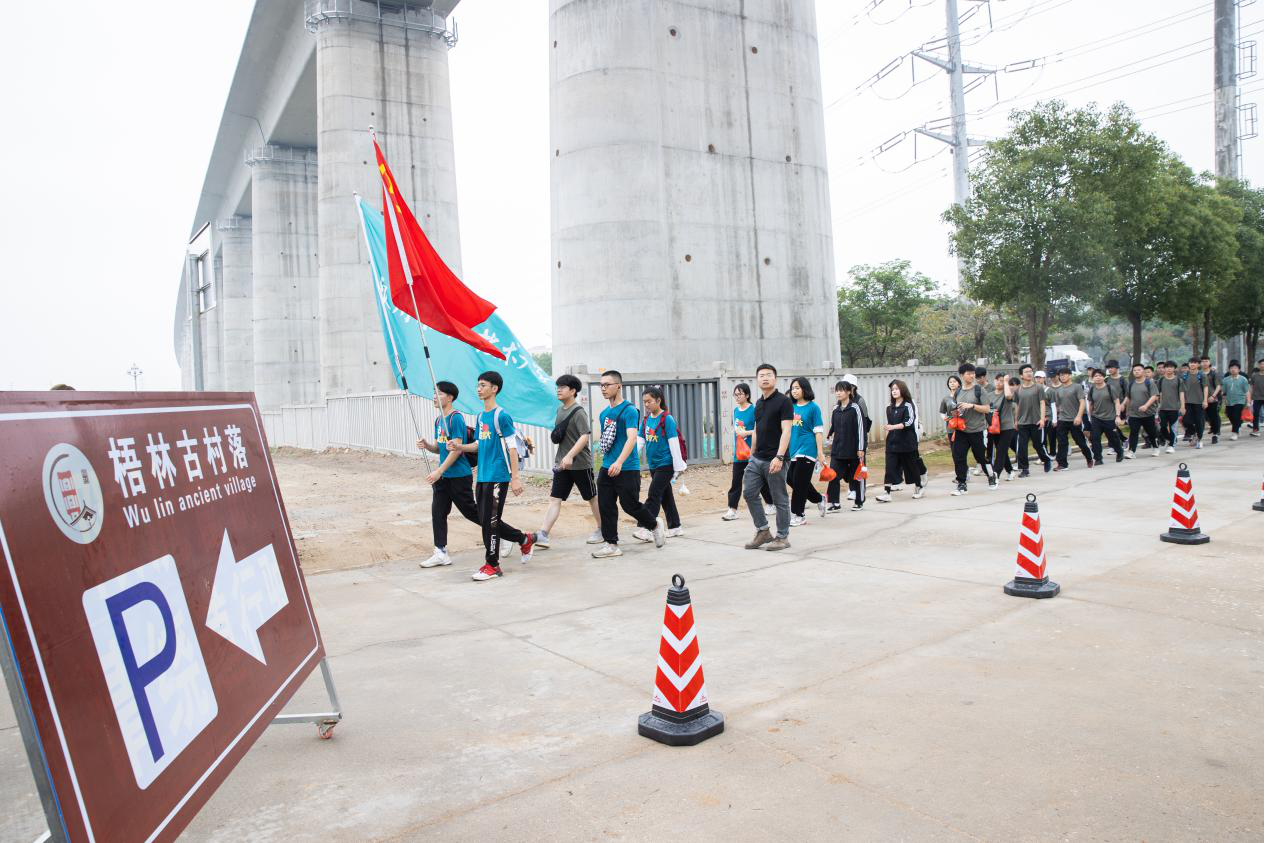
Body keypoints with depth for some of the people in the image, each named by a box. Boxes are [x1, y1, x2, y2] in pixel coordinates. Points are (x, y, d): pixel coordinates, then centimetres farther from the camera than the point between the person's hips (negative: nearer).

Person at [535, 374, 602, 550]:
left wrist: (570, 456, -32)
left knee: (592, 498, 8)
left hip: (580, 464, -7)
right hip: (562, 463, 7)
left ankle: (601, 530, 23)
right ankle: (542, 535, -8)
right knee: (555, 498, -2)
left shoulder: (579, 412, -13)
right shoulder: (560, 410, 12)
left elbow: (585, 436, -23)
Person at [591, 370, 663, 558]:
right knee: (605, 506, 4)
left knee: (630, 505, 0)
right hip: (607, 468, 7)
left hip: (627, 469, -7)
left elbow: (632, 438, -25)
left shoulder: (629, 410, -13)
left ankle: (655, 526, 26)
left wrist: (619, 462, -35)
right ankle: (611, 544, 12)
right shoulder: (604, 413, 12)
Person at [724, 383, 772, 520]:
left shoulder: (754, 410, -11)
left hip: (752, 452, -6)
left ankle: (770, 504, 26)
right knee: (735, 482, 1)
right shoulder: (736, 410, 9)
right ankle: (732, 510, 1)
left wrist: (747, 432, -21)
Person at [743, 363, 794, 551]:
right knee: (749, 492, 6)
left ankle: (782, 537, 14)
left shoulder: (783, 401, -9)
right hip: (757, 458, 8)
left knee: (780, 499, 2)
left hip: (774, 460, -8)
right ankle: (763, 532, 18)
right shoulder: (759, 403, 14)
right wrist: (752, 454, 19)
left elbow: (786, 431, -17)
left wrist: (779, 457, -25)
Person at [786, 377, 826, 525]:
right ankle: (819, 499, 30)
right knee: (790, 479, 9)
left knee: (799, 483, -4)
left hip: (807, 450, -6)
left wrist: (820, 453, -11)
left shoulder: (813, 407, -6)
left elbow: (818, 431, -7)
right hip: (792, 451, 7)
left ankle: (798, 515, 8)